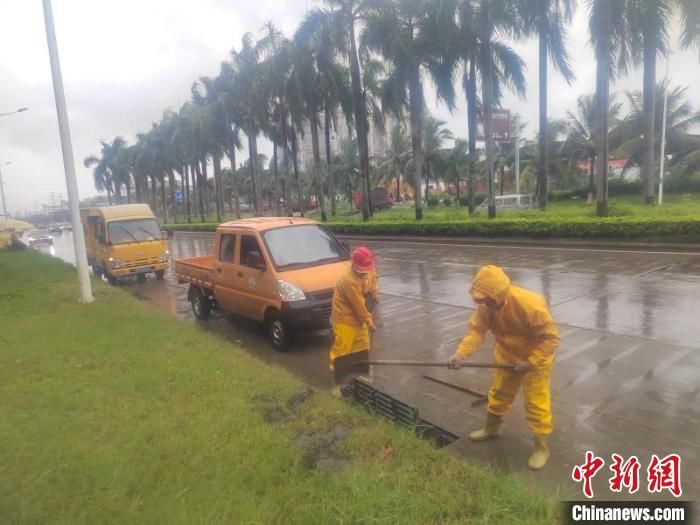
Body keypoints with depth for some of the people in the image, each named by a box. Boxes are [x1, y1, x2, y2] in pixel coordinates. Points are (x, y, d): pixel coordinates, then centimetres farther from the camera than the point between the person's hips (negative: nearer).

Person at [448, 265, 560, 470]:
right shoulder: (486, 305, -20)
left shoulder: (530, 304, -37)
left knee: (536, 402, 2)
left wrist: (529, 363, -27)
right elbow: (476, 329, -21)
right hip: (507, 354, 6)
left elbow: (551, 338, -29)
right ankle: (491, 428, 43)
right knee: (499, 392, 20)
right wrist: (461, 353, -37)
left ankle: (542, 448, 20)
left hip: (535, 357, -6)